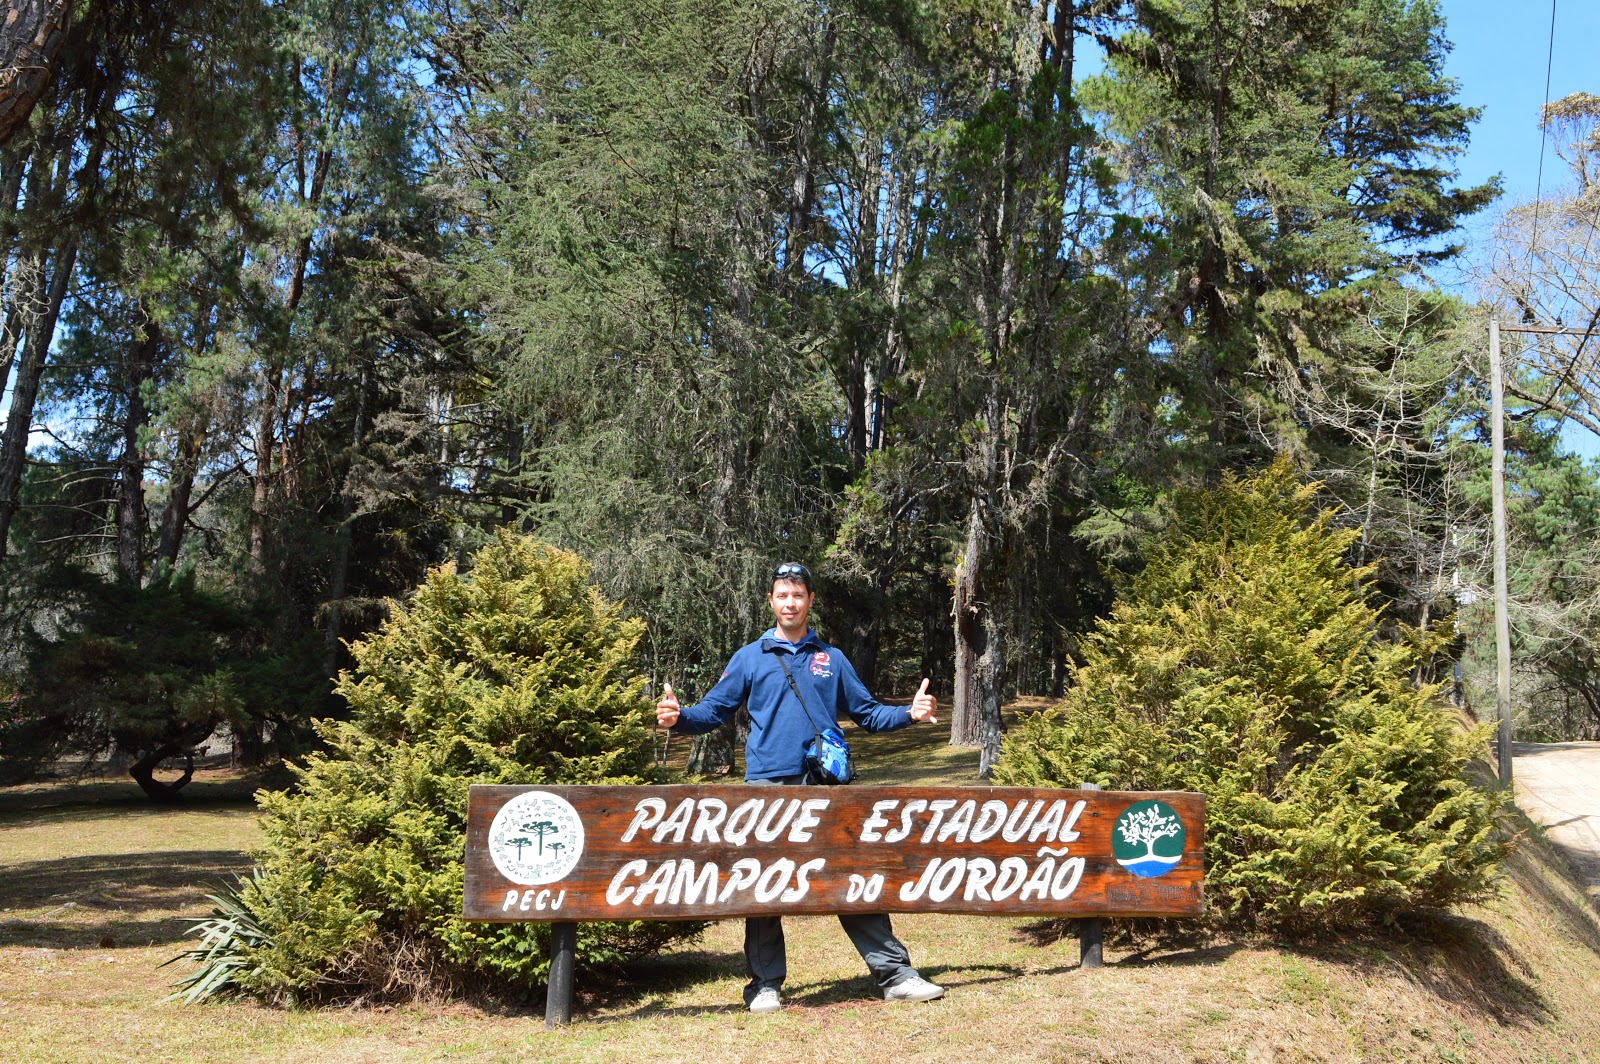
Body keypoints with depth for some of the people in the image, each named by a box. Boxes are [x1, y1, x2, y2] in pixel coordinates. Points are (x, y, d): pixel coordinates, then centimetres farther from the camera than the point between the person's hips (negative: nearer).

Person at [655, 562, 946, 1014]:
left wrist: (909, 713, 0)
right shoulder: (749, 658, 9)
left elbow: (867, 712, 16)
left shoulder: (832, 659, 16)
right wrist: (678, 717, -13)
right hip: (768, 786, -1)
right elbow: (713, 711, 6)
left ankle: (895, 973, 5)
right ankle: (765, 984, 13)